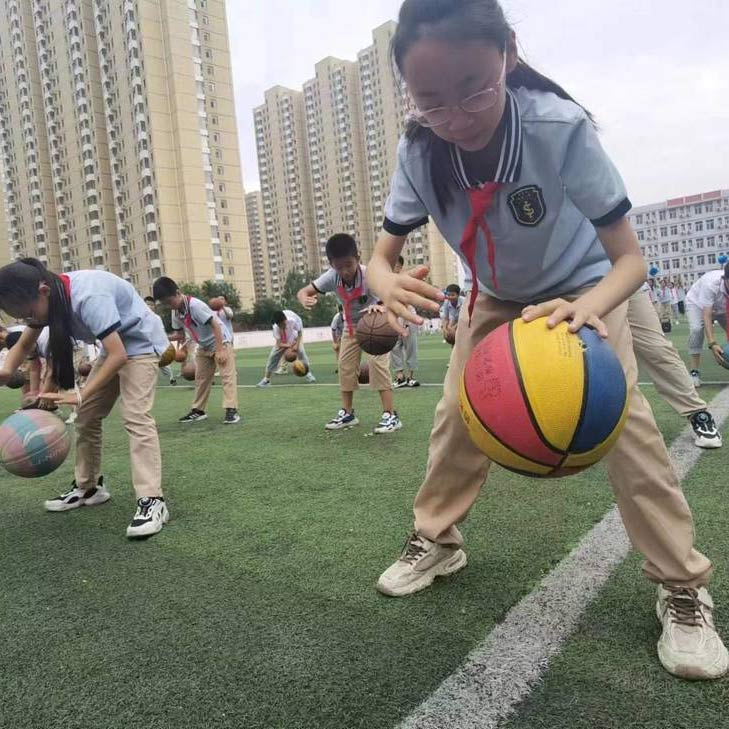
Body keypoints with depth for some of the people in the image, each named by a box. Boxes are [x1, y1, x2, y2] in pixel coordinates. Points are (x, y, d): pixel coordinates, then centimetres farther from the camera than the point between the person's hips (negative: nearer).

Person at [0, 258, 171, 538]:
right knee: (86, 415, 7)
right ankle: (89, 487, 22)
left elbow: (118, 355, -37)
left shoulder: (89, 297, -34)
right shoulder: (47, 298, -8)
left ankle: (152, 500, -23)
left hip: (141, 344, -9)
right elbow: (24, 344, 4)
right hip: (113, 346, 9)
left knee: (135, 416, -22)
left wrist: (81, 394, -39)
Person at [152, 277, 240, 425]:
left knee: (228, 376, -15)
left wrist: (220, 350, -31)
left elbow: (215, 325, -28)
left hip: (221, 342, -9)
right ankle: (198, 410, 22)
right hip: (203, 347, 9)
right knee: (201, 378, 13)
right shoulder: (176, 313, -3)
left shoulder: (195, 305, -28)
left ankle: (231, 410, -18)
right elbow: (180, 334, 6)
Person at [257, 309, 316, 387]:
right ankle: (266, 379, 0)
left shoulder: (292, 321, -33)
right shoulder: (276, 327, -32)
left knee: (301, 351, -19)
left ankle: (308, 373, -6)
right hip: (282, 343, 0)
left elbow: (300, 332, -16)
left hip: (294, 339, 0)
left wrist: (297, 345, -26)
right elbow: (279, 343, -31)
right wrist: (289, 346, -46)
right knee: (273, 356, -9)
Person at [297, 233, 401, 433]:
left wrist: (378, 307, -69)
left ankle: (391, 415, -12)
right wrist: (305, 300, -46)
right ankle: (347, 414, 18)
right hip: (351, 325, 5)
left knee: (378, 363, -18)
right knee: (345, 366, 6)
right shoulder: (332, 277, -23)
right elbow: (303, 291, -21)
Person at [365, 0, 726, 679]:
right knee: (455, 416, -3)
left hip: (582, 289, -3)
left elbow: (629, 258, -30)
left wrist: (585, 310, -52)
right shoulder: (419, 152, -24)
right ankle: (435, 540, 20)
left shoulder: (560, 127, -34)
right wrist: (389, 285, -44)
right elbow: (379, 257, -20)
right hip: (495, 297, 3)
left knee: (623, 423, -15)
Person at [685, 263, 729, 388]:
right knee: (696, 329, -28)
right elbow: (706, 316, -42)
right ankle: (695, 372, -22)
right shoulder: (710, 283, -41)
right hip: (697, 303, -5)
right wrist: (712, 344, -51)